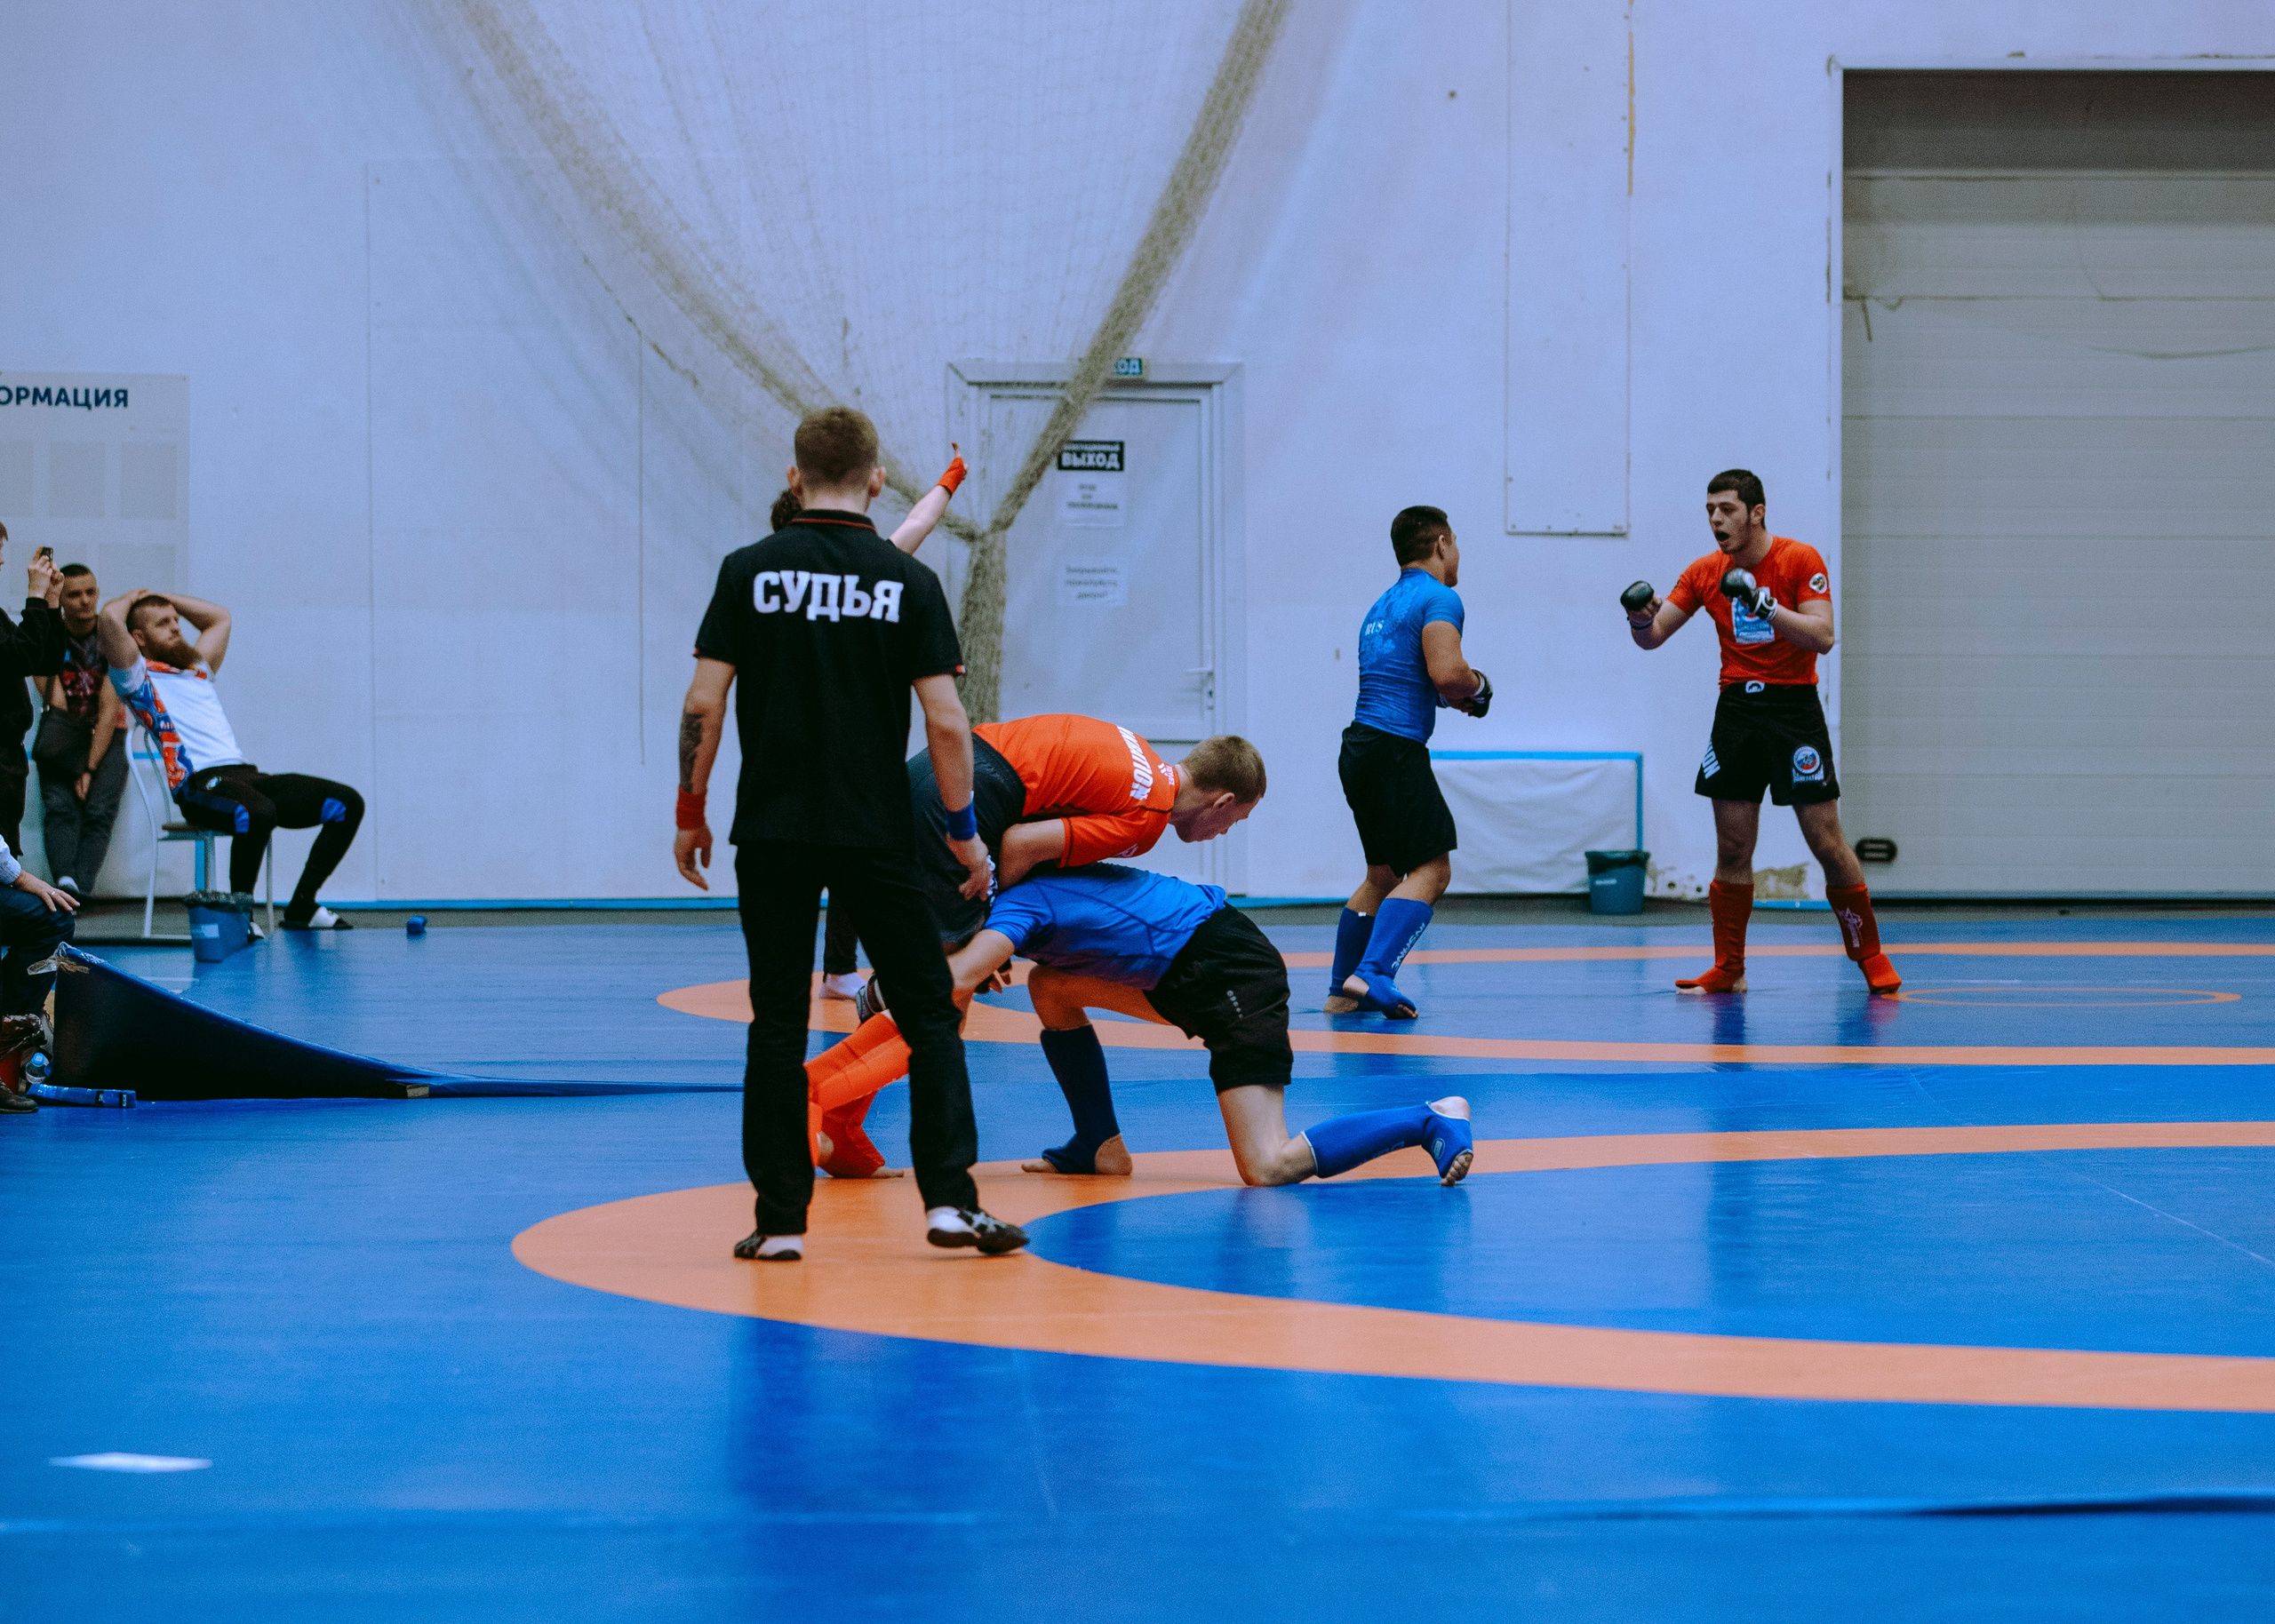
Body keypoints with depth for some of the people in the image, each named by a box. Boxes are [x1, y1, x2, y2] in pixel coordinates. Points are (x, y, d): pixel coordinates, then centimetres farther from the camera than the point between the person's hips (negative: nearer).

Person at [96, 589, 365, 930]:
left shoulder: (198, 671, 29)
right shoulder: (140, 678, 6)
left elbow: (219, 617, 45)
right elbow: (109, 619, -10)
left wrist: (166, 598, 37)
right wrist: (130, 599, 12)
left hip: (246, 774, 8)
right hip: (199, 784, -8)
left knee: (347, 803, -4)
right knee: (258, 814, -41)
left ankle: (302, 906, -4)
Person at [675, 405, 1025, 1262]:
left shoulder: (749, 571, -1)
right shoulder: (909, 581, -2)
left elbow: (703, 704, -3)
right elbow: (945, 720, -6)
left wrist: (690, 813, 8)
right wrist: (964, 829, 5)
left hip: (772, 830, 1)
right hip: (876, 832, -1)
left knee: (778, 1024, 6)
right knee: (930, 1011, 8)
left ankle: (781, 1217, 5)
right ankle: (949, 1198, 0)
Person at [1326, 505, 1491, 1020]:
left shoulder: (1383, 606, 22)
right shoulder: (1438, 597, -6)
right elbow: (1446, 672, -20)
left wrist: (1451, 696, 21)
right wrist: (1476, 684, 1)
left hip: (1359, 746, 9)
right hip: (1396, 747, -9)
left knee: (1385, 874, 17)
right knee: (1431, 869, -9)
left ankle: (1342, 991, 17)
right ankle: (1371, 974, -23)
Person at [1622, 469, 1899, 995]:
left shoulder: (1801, 560, -8)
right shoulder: (1705, 572, 5)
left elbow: (1822, 637, -16)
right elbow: (1654, 636, 6)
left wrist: (1767, 606, -29)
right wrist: (1641, 620, -17)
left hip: (1794, 708, -4)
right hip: (1736, 709, 4)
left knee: (1826, 842, -4)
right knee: (1732, 849, 2)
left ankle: (1871, 958, 9)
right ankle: (1728, 971, 8)